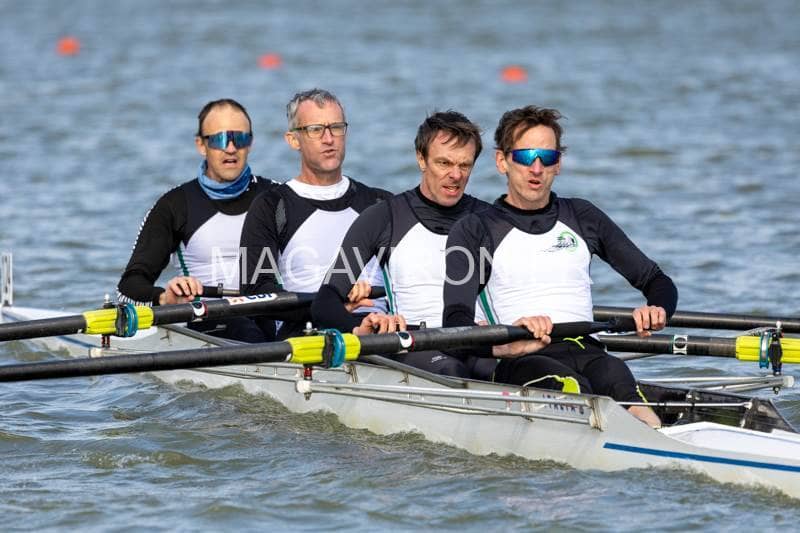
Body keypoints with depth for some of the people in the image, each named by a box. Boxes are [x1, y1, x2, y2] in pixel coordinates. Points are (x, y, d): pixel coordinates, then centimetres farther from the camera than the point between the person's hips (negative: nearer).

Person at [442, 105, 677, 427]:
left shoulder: (582, 218, 22)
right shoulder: (474, 231, 10)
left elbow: (658, 282, 24)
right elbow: (456, 322, -4)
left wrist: (655, 311, -2)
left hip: (587, 352, 2)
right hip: (520, 361, -2)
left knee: (615, 375, -35)